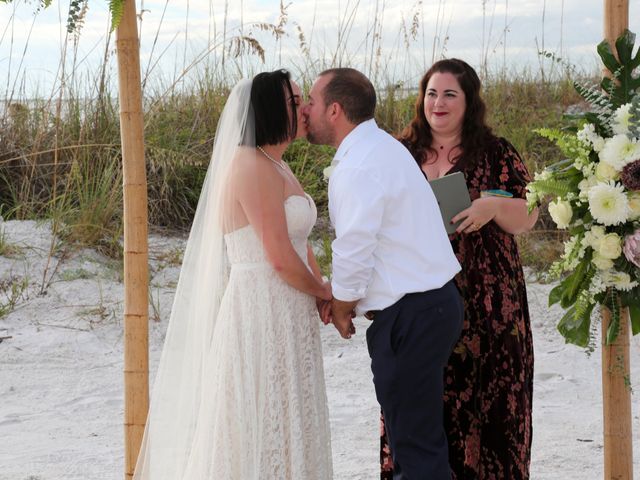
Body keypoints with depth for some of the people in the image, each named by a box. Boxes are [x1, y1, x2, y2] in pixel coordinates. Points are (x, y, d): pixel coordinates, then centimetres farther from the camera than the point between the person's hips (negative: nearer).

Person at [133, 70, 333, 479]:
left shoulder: (277, 168, 15)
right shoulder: (254, 168, -16)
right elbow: (281, 259, -19)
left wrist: (327, 298, 0)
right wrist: (325, 292, -1)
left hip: (284, 314, 10)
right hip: (263, 311, -10)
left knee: (281, 427, 14)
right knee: (263, 428, -3)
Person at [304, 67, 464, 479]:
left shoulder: (358, 169, -20)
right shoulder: (382, 146, 13)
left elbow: (354, 254, -21)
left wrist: (340, 308, -3)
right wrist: (345, 300, 11)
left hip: (409, 317, -10)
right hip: (435, 297, 10)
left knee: (416, 441, -3)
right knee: (421, 430, 20)